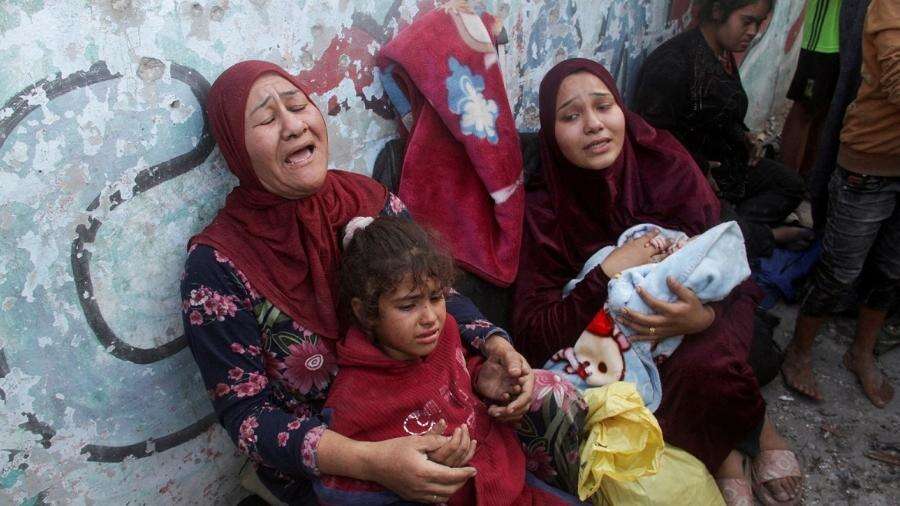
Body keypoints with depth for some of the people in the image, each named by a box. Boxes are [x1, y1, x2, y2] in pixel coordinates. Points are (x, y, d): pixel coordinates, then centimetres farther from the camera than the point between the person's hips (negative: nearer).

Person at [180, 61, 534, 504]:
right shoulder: (216, 266, -16)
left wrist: (493, 344, -17)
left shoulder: (368, 199, -5)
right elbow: (245, 414, -16)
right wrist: (372, 462, -30)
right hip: (319, 470, -4)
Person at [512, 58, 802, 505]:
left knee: (704, 365, -31)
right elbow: (533, 338, -19)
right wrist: (608, 272, -28)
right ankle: (754, 432, 5)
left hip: (695, 333, 1)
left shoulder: (667, 166, -11)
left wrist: (707, 316, -31)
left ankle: (722, 452, 3)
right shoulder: (544, 209, -14)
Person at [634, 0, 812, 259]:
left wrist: (743, 136, 4)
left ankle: (749, 230, -9)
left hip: (723, 160, 10)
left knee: (791, 183, 10)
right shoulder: (673, 63, -24)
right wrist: (701, 168, -18)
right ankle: (767, 235, 3)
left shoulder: (724, 54, 6)